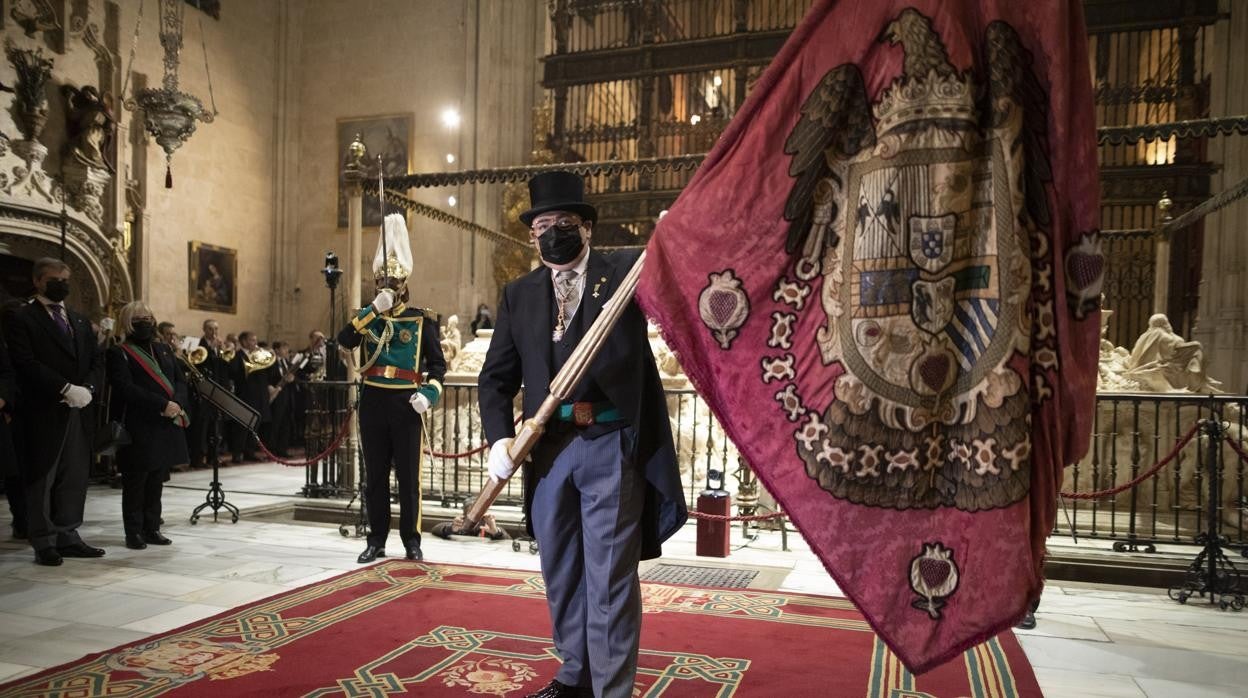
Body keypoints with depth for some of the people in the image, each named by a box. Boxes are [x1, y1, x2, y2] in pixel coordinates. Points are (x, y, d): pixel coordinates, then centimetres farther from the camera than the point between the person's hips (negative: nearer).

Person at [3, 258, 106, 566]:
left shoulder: (79, 320, 17)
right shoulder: (22, 319, -2)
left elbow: (96, 358, 12)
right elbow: (26, 363, -14)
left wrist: (86, 388, -6)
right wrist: (66, 389, -20)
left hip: (79, 411, 6)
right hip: (44, 411, -6)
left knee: (74, 477, 8)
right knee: (42, 478, 2)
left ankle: (67, 536, 16)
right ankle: (44, 542, 9)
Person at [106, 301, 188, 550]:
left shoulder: (164, 349, 16)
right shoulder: (119, 353, -3)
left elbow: (180, 380, 10)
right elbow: (126, 388, -15)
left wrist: (176, 403, -10)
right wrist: (163, 405, -20)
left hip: (166, 426, 6)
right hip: (138, 428, -5)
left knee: (156, 481, 11)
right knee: (135, 482, 2)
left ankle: (152, 528, 19)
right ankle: (134, 532, 11)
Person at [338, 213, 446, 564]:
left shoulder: (421, 319, 2)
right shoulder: (365, 316, 10)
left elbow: (438, 364, 1)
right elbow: (345, 340, -10)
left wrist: (428, 394, -14)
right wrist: (374, 309, -17)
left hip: (405, 404, -3)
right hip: (373, 402, 3)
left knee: (408, 476, 3)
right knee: (375, 476, 9)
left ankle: (412, 541, 13)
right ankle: (376, 541, 18)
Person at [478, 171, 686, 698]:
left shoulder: (626, 272, 2)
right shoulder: (519, 295, 10)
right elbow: (496, 377, 10)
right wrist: (500, 438, -4)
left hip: (612, 446, -4)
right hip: (548, 448, 5)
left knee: (609, 577, -1)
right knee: (561, 573, 16)